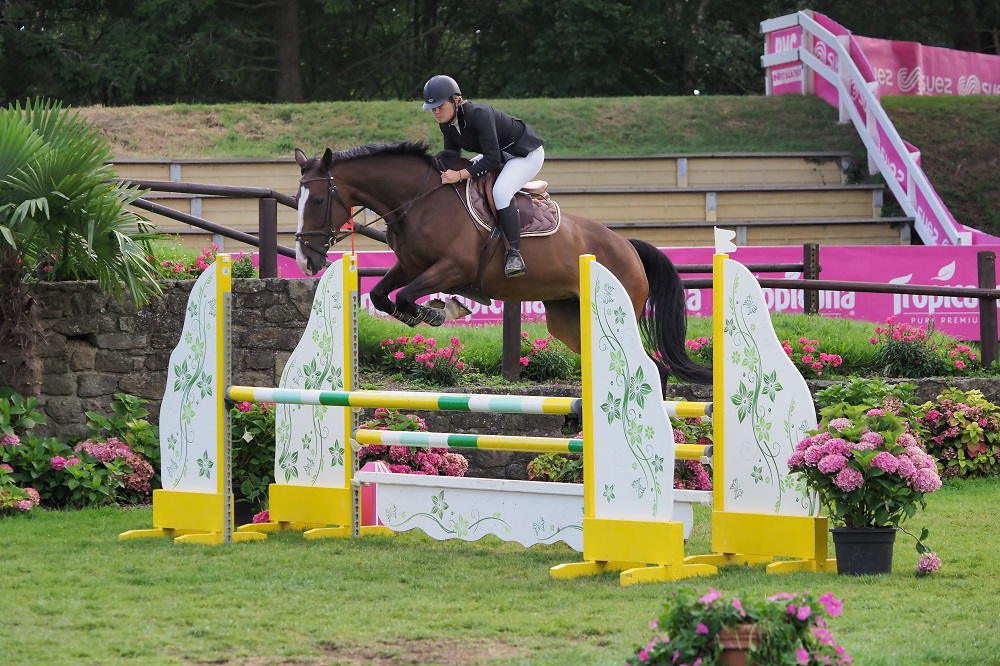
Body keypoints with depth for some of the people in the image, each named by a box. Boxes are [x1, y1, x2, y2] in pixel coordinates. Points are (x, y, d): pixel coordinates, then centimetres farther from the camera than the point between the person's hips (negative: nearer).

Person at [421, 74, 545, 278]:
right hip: (498, 154, 10)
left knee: (501, 191, -33)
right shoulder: (446, 123, -7)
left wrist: (461, 174, -43)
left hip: (527, 154, -10)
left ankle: (514, 253, -31)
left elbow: (492, 159, -37)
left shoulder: (479, 114, -34)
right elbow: (451, 154, -1)